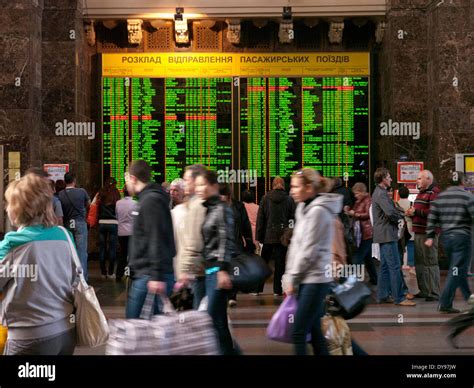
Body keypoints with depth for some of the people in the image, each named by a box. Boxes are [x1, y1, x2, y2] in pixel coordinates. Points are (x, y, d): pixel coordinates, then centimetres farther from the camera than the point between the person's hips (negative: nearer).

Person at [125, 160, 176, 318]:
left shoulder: (151, 200, -12)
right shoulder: (148, 199, 20)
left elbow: (156, 240, -20)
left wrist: (157, 276, -24)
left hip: (150, 276, -10)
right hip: (143, 275, 10)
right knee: (132, 319, 11)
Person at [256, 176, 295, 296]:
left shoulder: (265, 198, 0)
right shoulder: (289, 199, 0)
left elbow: (260, 218, 0)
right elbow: (292, 218, 1)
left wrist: (258, 236, 3)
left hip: (268, 236, 0)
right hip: (282, 236, 0)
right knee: (280, 263, 4)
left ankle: (258, 288, 12)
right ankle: (277, 290, 4)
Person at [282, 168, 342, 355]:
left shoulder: (318, 211, -14)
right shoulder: (304, 208, 14)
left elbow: (309, 251, -16)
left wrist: (292, 279, -9)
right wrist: (289, 276, 10)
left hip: (314, 280, -9)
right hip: (307, 280, 9)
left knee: (298, 333, -7)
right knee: (314, 331, 11)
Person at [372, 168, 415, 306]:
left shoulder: (379, 192, 18)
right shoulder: (381, 194, -16)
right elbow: (390, 212, -27)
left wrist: (397, 216, 3)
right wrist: (399, 218, -8)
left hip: (383, 235, 11)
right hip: (387, 234, -11)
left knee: (385, 266, 13)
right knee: (395, 267, -9)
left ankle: (382, 295, 18)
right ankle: (399, 298, -7)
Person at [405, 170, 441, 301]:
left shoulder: (434, 192, -10)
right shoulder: (421, 193, 21)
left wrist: (416, 212, -19)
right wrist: (411, 213, 10)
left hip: (428, 234, -10)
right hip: (418, 233, 10)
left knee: (430, 263, -7)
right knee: (419, 263, 13)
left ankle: (434, 293, -2)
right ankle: (424, 291, 21)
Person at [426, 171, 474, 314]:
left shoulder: (439, 197, 8)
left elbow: (432, 219, 7)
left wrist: (430, 236, 10)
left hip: (446, 237, 7)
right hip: (462, 236, -6)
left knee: (458, 269, 19)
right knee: (457, 271, -3)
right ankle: (445, 303, -7)